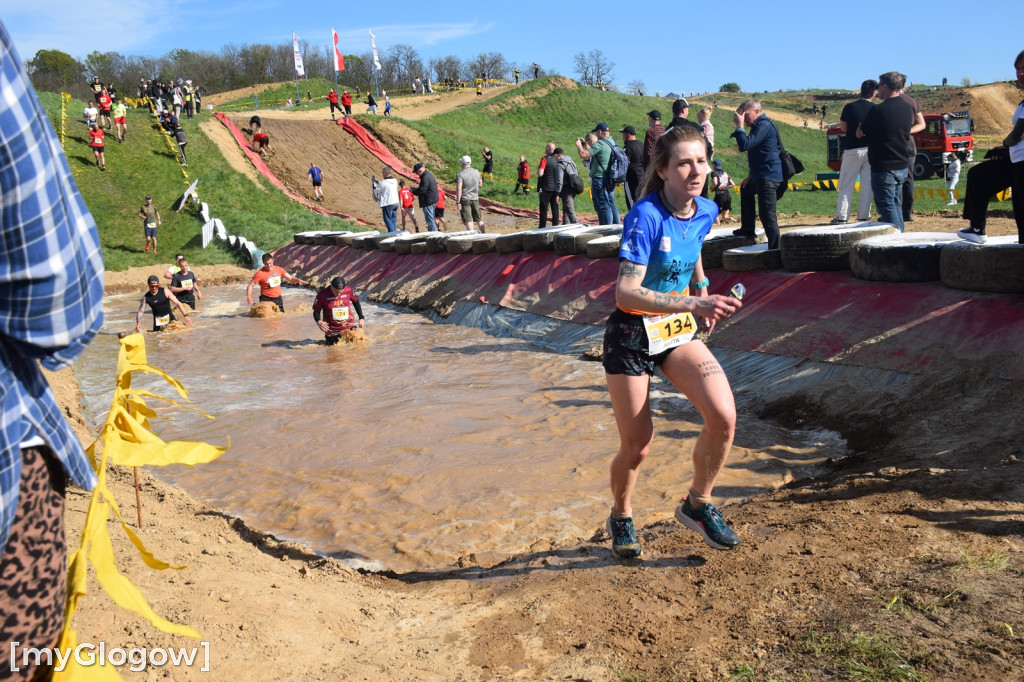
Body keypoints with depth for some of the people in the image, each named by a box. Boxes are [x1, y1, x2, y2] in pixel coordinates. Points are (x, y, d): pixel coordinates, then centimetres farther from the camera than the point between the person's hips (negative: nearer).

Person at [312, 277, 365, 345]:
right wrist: (319, 322, -27)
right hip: (332, 331, -2)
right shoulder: (322, 294, -16)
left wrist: (361, 318, 8)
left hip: (349, 327, 2)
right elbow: (316, 311, -7)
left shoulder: (348, 290, -11)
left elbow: (356, 302, 8)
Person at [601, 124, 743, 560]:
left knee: (723, 416, -15)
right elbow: (626, 293, -30)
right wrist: (694, 304, -37)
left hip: (679, 332, 5)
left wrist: (702, 288, 12)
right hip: (631, 336, -5)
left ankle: (697, 505, 12)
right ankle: (620, 517, 34)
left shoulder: (705, 212, -2)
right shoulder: (645, 217, -23)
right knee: (637, 445, 3)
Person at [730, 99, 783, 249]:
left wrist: (739, 126, -14)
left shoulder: (764, 125, -16)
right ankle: (747, 230, 44)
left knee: (767, 215, -16)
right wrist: (750, 176, 24)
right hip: (760, 176, 12)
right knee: (745, 190, 35)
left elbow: (745, 145, -26)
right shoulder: (759, 125, 18)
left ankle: (775, 250, -19)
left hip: (768, 177, -12)